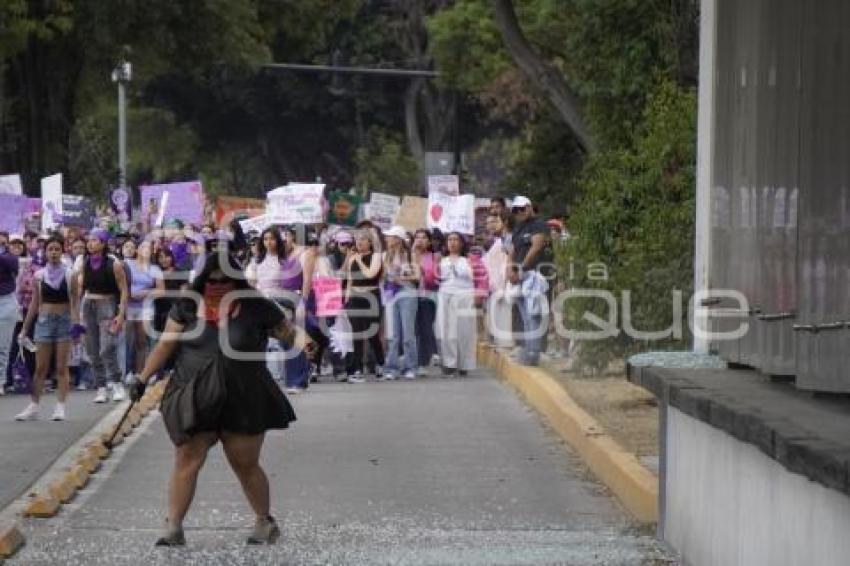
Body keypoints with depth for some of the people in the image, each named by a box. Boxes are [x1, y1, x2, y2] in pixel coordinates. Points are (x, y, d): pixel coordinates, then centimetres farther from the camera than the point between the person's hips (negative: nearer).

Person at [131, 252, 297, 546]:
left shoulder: (256, 308, -5)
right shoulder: (187, 308, 0)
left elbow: (290, 336, 3)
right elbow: (166, 345, 1)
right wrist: (143, 378, -3)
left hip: (244, 401, -2)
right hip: (193, 399, 2)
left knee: (246, 465, 7)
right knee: (186, 461, -1)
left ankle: (265, 523, 25)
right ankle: (173, 528, 3)